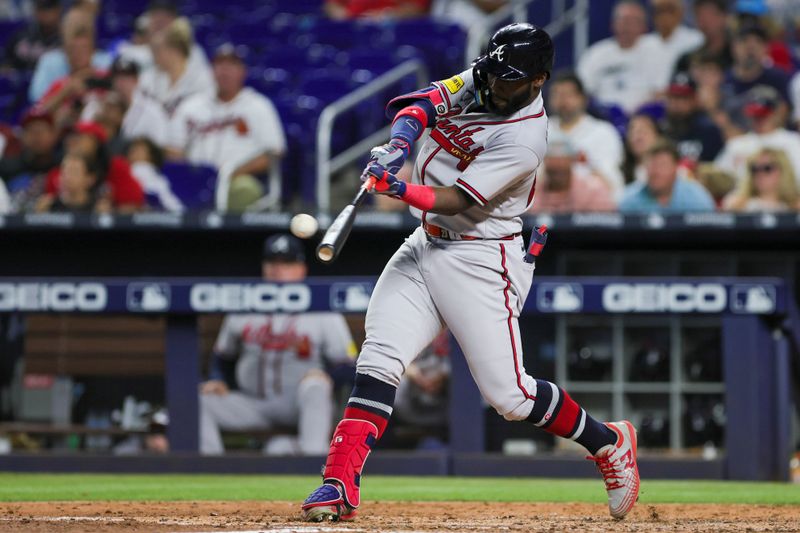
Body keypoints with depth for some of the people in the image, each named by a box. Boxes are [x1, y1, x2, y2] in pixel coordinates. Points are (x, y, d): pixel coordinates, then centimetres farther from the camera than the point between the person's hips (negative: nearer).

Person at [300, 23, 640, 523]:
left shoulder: (525, 138, -21)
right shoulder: (479, 79, 2)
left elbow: (457, 201, -24)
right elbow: (422, 103, -3)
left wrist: (399, 189, -39)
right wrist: (399, 144, -24)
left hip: (481, 261, -7)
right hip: (426, 246, 7)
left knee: (508, 393, -6)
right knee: (379, 359, -9)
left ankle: (609, 443, 17)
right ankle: (340, 485, -13)